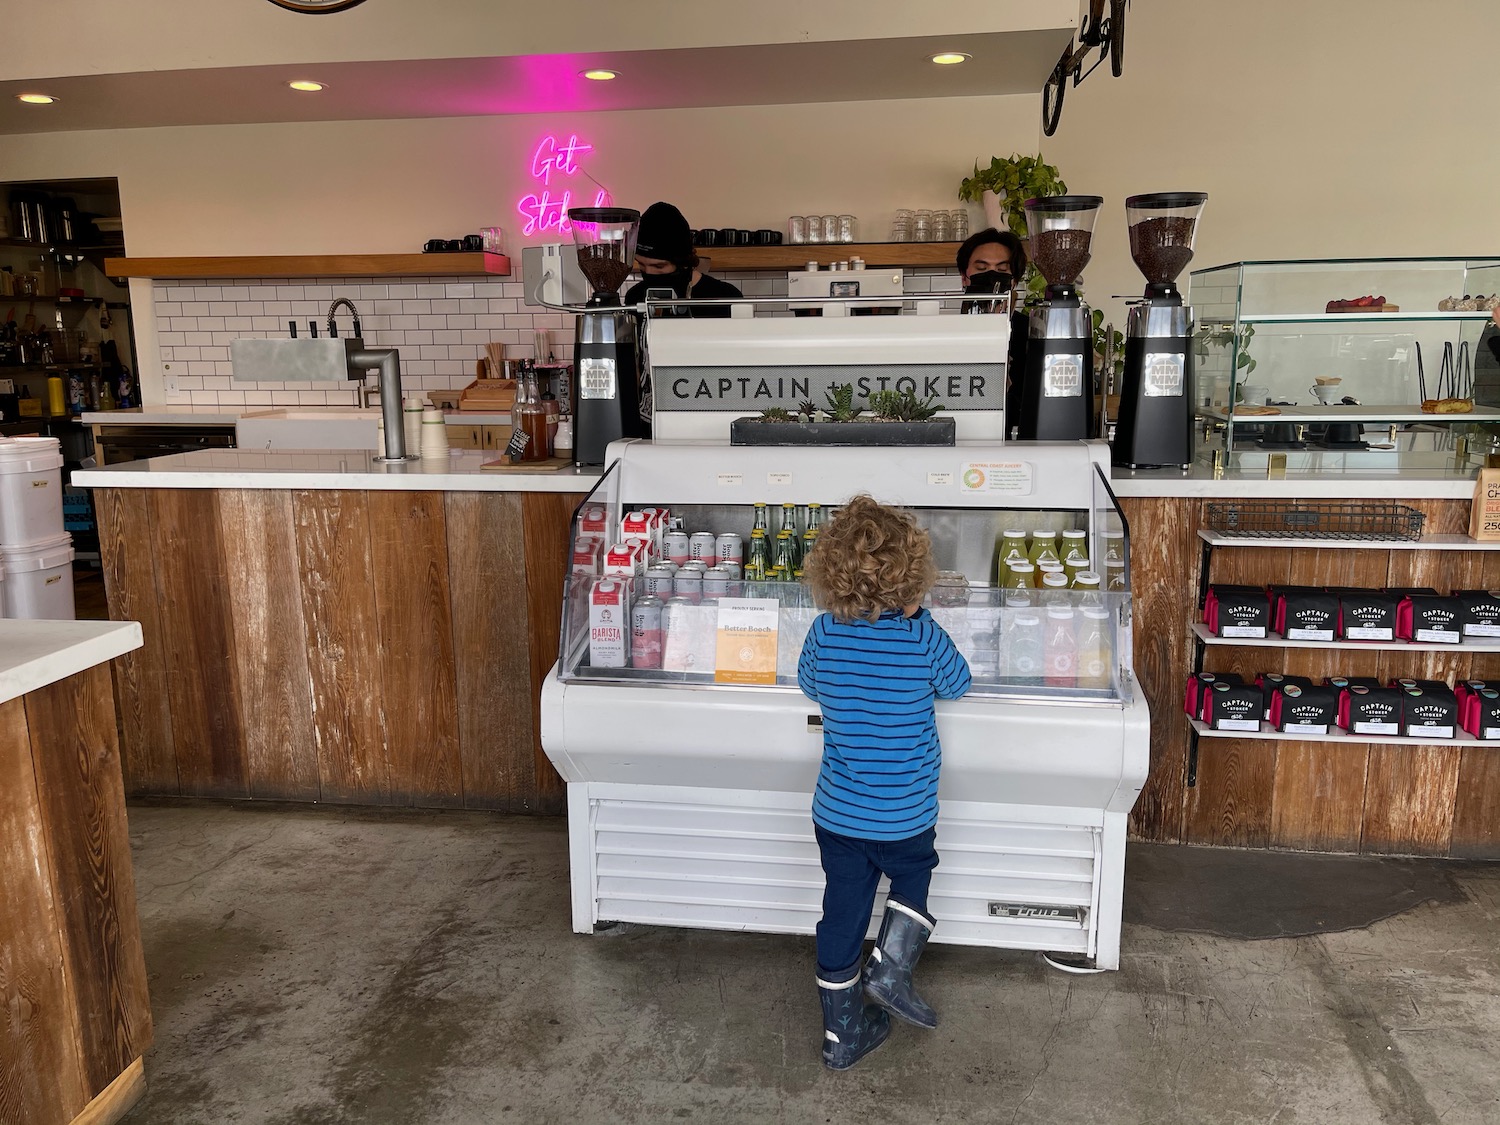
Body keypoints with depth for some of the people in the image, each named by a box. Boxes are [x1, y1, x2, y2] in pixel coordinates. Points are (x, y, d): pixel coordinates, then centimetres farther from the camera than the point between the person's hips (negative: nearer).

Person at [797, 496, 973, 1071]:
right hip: (904, 817, -2)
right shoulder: (923, 637, -20)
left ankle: (842, 1036, 28)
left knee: (842, 913, 15)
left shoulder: (824, 631, -12)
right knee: (913, 878, 29)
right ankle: (889, 966, 14)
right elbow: (956, 684, 1)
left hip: (836, 814, 2)